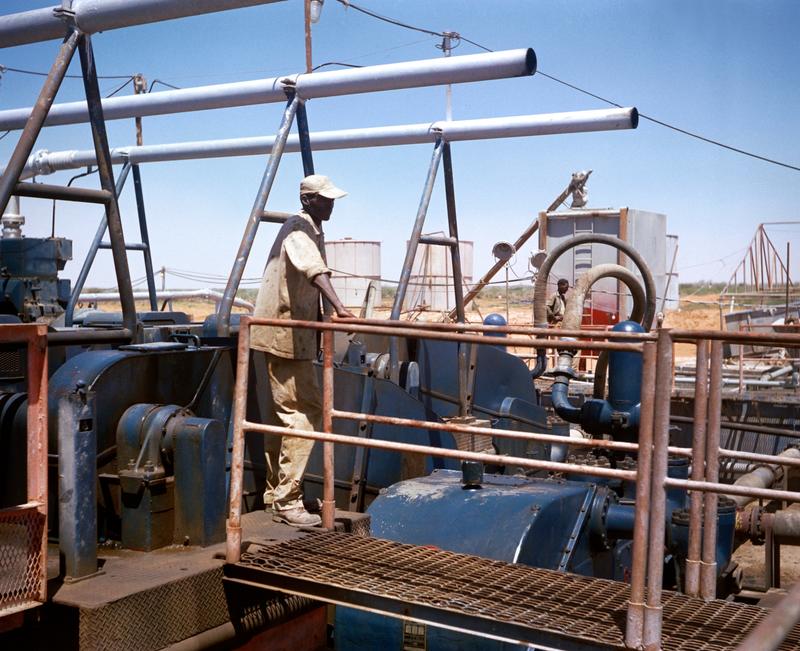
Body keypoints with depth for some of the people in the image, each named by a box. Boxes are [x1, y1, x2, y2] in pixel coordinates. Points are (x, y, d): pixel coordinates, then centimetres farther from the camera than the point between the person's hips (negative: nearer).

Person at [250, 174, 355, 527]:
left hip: (292, 335, 10)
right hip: (284, 336, -10)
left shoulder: (312, 229, 15)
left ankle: (276, 495, 21)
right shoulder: (299, 230, -16)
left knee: (286, 415, 13)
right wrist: (339, 307, -48)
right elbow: (315, 270, -34)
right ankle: (287, 501, -7)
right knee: (304, 413, -11)